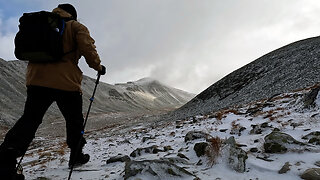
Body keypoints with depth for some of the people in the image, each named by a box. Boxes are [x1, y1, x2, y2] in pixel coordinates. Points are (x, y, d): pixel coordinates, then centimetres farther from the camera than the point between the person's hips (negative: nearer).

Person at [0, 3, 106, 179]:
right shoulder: (76, 26, 7)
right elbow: (87, 48, -7)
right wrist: (98, 66, 6)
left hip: (36, 79, 5)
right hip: (66, 81, -4)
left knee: (29, 119, 5)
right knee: (74, 121, 13)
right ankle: (76, 155, 24)